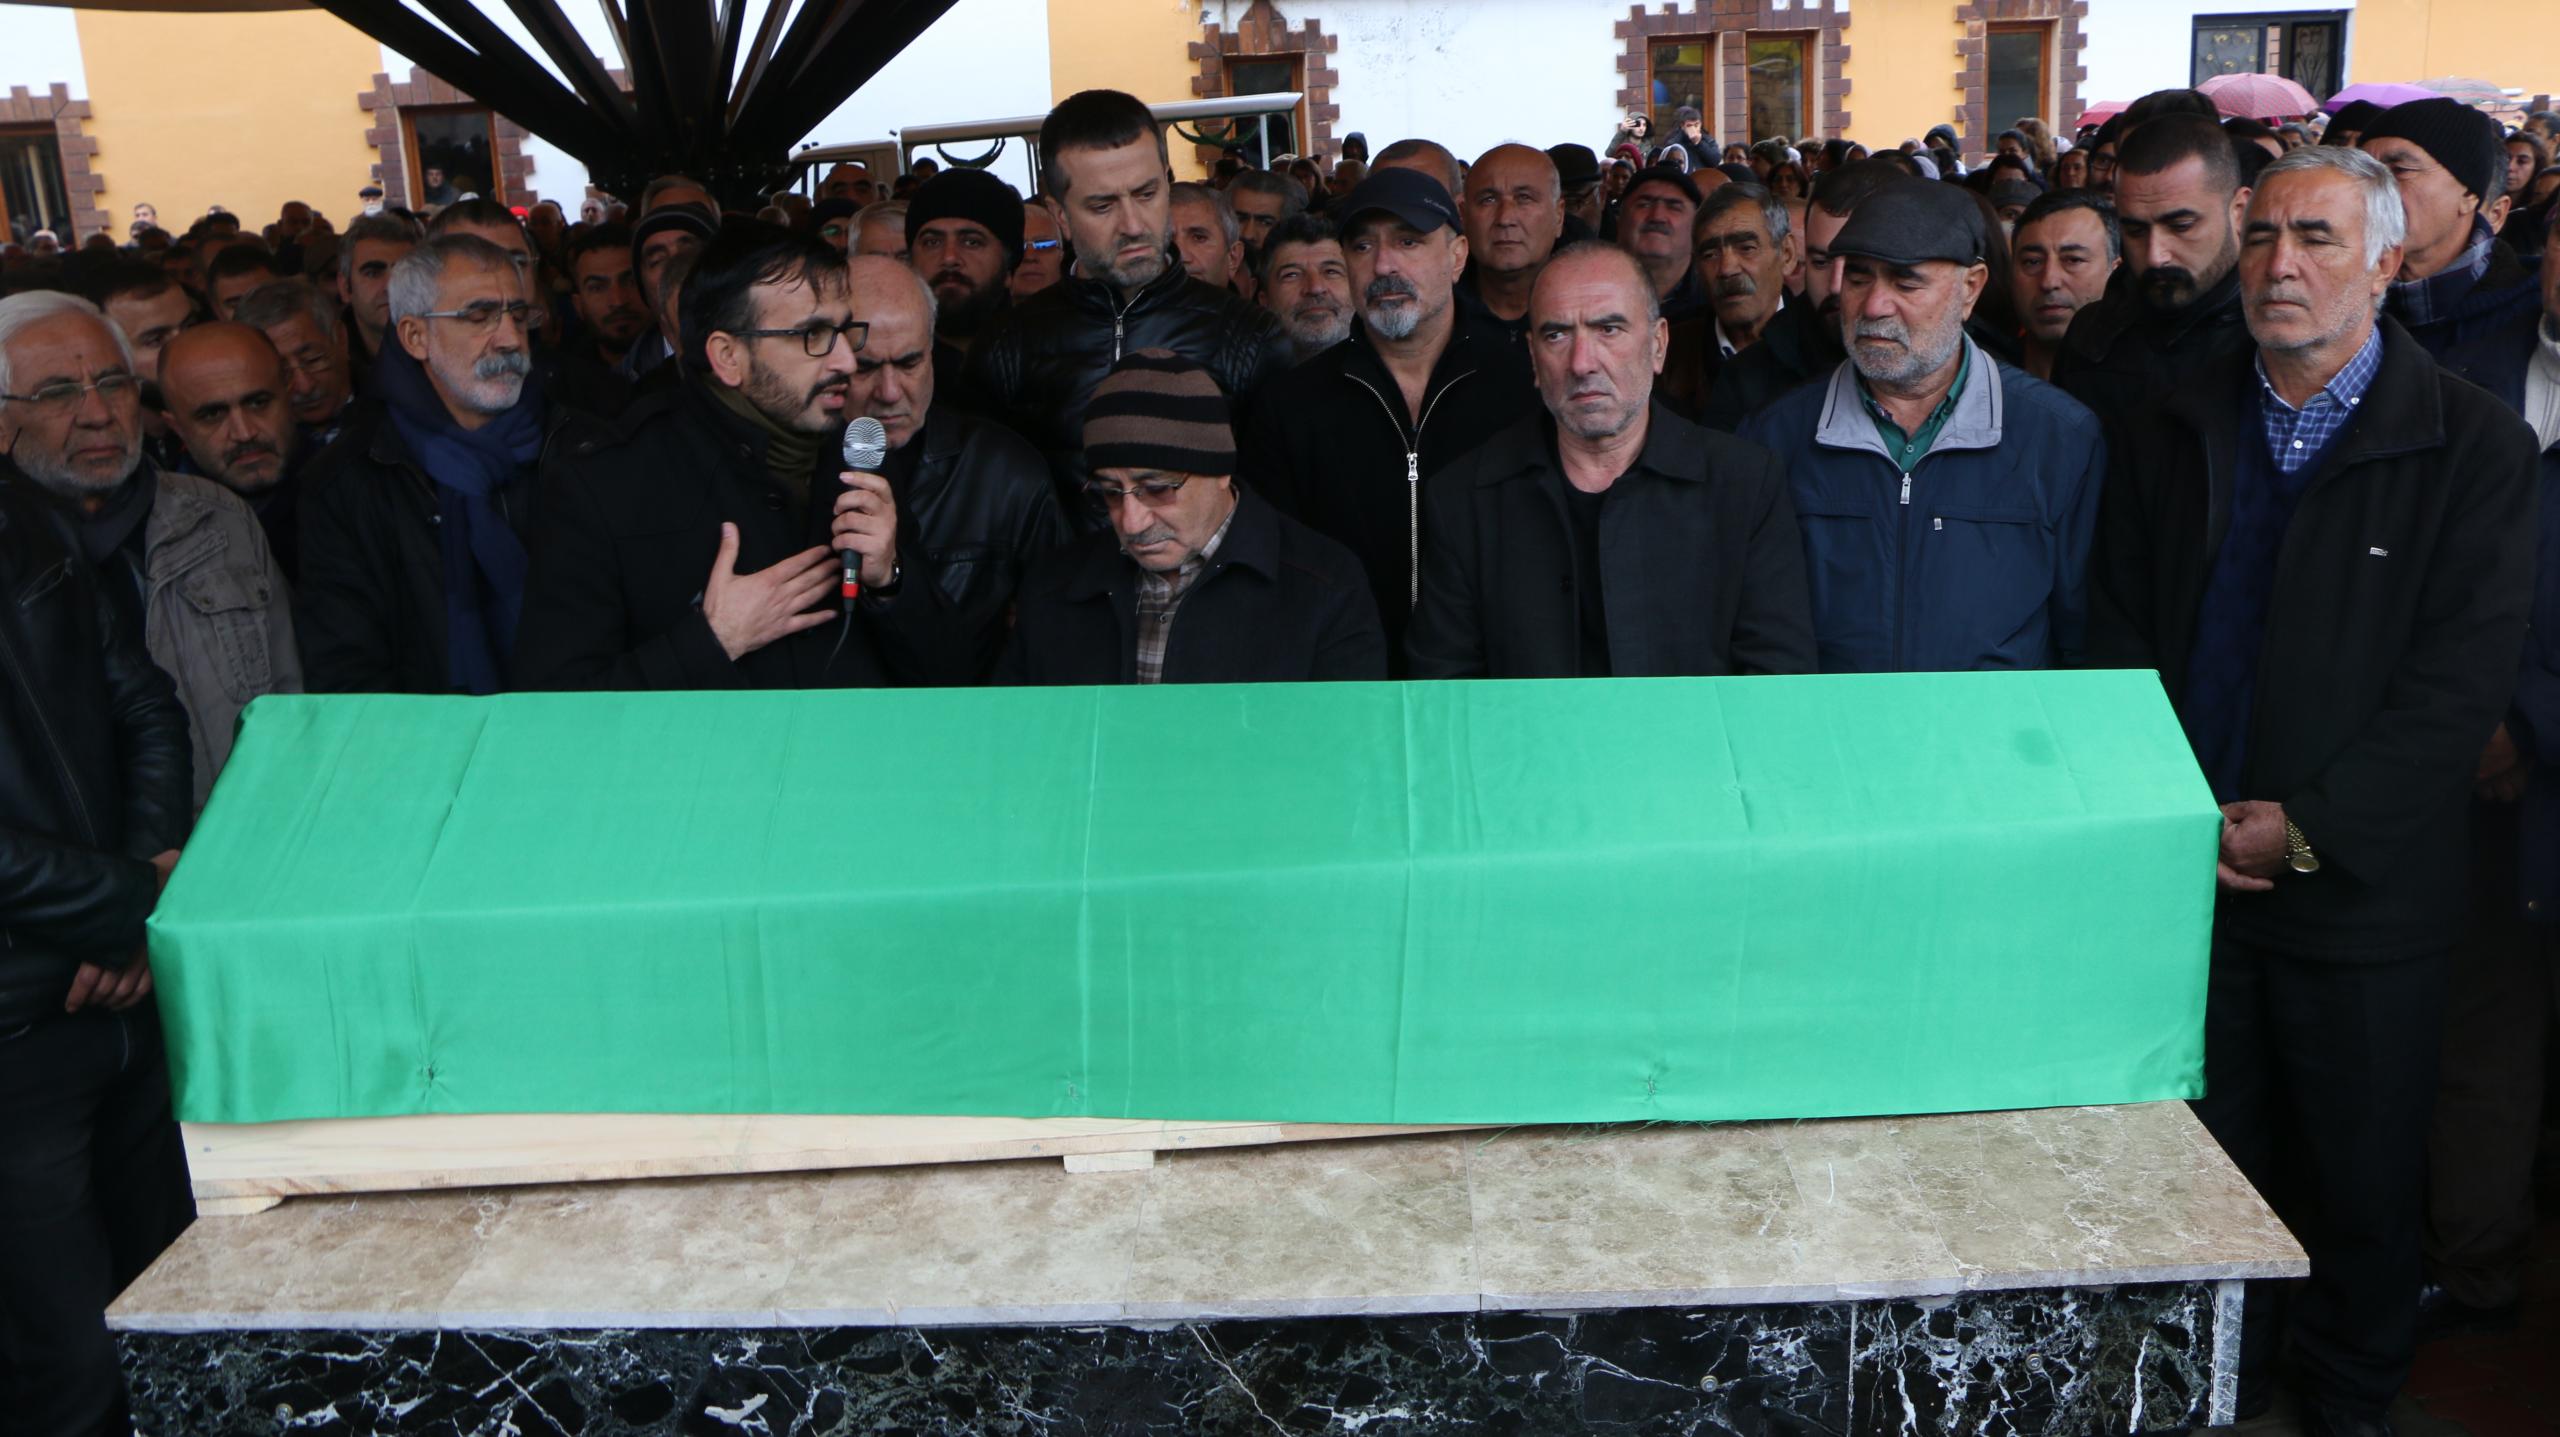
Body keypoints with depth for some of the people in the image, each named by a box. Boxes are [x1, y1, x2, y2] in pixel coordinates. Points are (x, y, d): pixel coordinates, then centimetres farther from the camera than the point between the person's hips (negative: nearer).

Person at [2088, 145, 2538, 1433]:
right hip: (2185, 870, 3)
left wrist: (2309, 826, -14)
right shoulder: (2174, 431, 6)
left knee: (2363, 1176, 11)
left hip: (2362, 884, -2)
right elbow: (2120, 632, 6)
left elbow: (2464, 676, -10)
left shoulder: (2472, 444, -5)